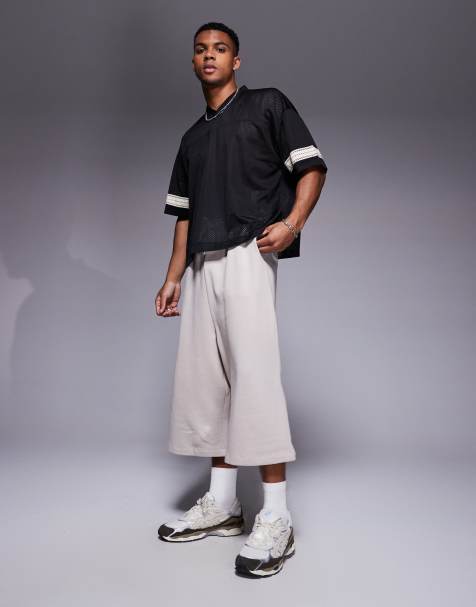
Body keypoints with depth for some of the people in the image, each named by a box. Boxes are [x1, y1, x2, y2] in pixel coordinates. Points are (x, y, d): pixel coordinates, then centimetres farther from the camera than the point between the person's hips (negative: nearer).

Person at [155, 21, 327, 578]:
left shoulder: (267, 104, 10)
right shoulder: (192, 138, 26)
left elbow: (311, 166, 2)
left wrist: (292, 222, -16)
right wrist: (173, 278, 15)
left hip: (246, 255, -7)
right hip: (201, 265, 7)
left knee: (254, 373, -14)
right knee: (204, 378, 4)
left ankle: (275, 517, -8)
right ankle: (222, 504, 13)